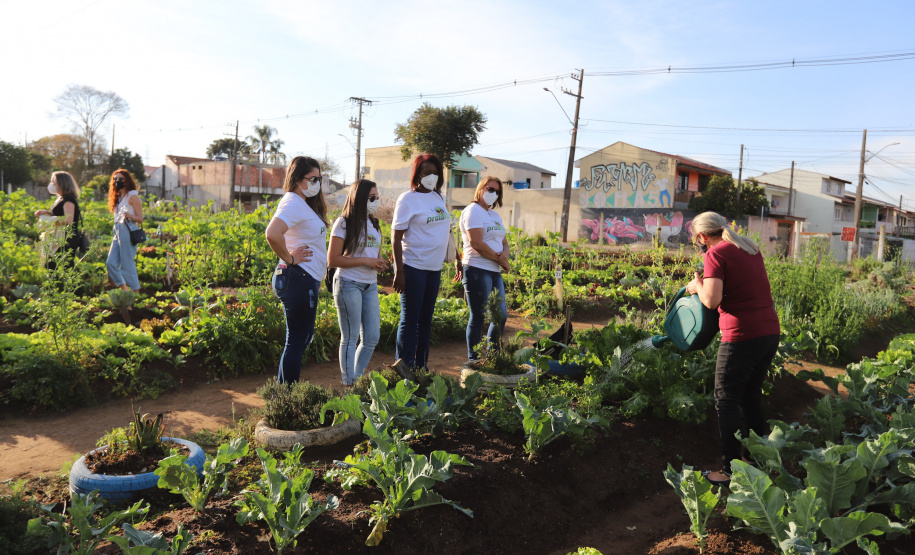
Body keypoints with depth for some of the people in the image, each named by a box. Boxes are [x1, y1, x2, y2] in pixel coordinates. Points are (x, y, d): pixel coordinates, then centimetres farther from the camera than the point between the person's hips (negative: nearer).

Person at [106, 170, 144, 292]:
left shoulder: (132, 196, -5)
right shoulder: (117, 197, 18)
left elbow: (140, 219, -9)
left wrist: (130, 216, -27)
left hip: (128, 232, -8)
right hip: (118, 233, 8)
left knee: (127, 265, -6)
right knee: (111, 263, -1)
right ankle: (125, 291, 8)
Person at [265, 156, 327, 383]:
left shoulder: (304, 203, 16)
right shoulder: (293, 203, -15)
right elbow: (272, 234, -33)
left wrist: (317, 278, 18)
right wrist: (289, 259, -17)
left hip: (307, 280, 11)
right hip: (298, 278, -11)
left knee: (303, 337, 19)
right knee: (297, 341, -2)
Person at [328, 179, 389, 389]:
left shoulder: (374, 225, 16)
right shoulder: (344, 223, -6)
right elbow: (332, 260, -12)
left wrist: (380, 262, 3)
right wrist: (365, 261, -15)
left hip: (370, 285, 7)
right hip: (349, 284, -7)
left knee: (372, 337, 7)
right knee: (350, 338, 0)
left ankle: (358, 379, 23)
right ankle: (349, 385, 11)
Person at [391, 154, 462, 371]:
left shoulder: (439, 197, 11)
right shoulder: (408, 199, -9)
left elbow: (447, 230, 21)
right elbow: (396, 237, -12)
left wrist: (457, 259, 18)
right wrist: (398, 271, -18)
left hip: (435, 267, 7)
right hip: (413, 267, -7)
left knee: (426, 318, 12)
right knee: (410, 318, -5)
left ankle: (420, 366, 21)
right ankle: (404, 366, 1)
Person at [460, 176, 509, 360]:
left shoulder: (495, 215, 21)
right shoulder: (473, 211, -7)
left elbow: (504, 242, 18)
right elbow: (477, 244, -17)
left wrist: (504, 255, -5)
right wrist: (500, 260, -9)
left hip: (495, 272, 9)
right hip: (478, 270, -9)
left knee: (501, 315, 10)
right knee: (478, 317, -4)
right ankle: (473, 360, 6)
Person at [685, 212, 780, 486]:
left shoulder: (716, 253, -9)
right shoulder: (751, 248, 14)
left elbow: (712, 300, -18)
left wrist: (697, 286, 1)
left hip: (742, 336, -8)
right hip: (770, 331, 8)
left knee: (726, 402, 4)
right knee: (751, 397, 20)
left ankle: (731, 471, 9)